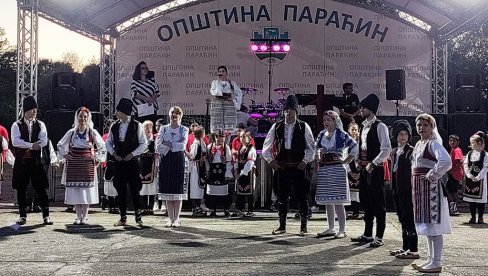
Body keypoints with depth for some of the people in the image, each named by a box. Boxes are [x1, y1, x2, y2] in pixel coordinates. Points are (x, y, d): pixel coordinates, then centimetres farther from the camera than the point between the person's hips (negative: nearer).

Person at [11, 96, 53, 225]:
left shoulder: (40, 125, 7)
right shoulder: (17, 125, 2)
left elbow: (44, 141, -8)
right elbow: (15, 141, -14)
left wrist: (26, 146, -14)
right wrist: (31, 145, -21)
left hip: (36, 161, 1)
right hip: (21, 162, 0)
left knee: (41, 189, 0)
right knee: (21, 189, 4)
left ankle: (46, 215, 5)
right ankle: (23, 215, 14)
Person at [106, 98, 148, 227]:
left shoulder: (137, 125, -5)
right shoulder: (114, 126, 5)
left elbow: (144, 144, -3)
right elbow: (108, 142, 14)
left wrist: (132, 154, -11)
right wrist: (113, 153, -2)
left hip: (132, 161, -4)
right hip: (118, 161, 4)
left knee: (134, 189, -4)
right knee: (120, 190, 7)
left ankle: (138, 217, 5)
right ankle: (123, 217, 14)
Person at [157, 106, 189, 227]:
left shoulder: (184, 129, 5)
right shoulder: (163, 129, 9)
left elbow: (183, 146, -10)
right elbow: (158, 146, -5)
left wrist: (168, 144, -10)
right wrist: (176, 146, -11)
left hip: (179, 160, -1)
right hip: (166, 160, 2)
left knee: (178, 190, -2)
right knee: (167, 190, 2)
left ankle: (177, 218, 4)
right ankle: (170, 218, 10)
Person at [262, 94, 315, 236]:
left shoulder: (304, 127, 0)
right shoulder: (276, 127, 5)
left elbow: (311, 147, 3)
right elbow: (266, 147, 10)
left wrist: (305, 161, -7)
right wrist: (271, 160, 0)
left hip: (299, 166, -2)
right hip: (281, 166, 2)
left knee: (302, 196, 1)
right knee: (282, 196, 7)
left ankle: (303, 226, 11)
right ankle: (282, 225, 17)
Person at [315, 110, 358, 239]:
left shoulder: (341, 134, -5)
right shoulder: (321, 134, 11)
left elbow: (355, 147, -7)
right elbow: (316, 148, 27)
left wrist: (345, 161, -7)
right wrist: (318, 159, 12)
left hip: (337, 169, -6)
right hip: (323, 169, 6)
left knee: (338, 201, -6)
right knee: (327, 201, 9)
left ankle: (342, 230, -1)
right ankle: (331, 229, 17)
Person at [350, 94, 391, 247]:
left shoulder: (380, 127, -12)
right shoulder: (364, 126, 14)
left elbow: (386, 149, -19)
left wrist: (373, 163, -19)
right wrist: (360, 160, 12)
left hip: (375, 169, -9)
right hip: (364, 169, 9)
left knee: (377, 203, -2)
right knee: (365, 202, 14)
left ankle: (379, 237, 5)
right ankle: (367, 234, 24)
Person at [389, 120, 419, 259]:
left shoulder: (411, 151, -8)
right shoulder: (394, 152, 15)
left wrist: (413, 189, -17)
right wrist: (393, 188, 15)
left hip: (408, 190, -8)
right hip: (398, 190, 8)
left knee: (409, 219, -6)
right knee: (402, 219, 13)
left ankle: (413, 250, -2)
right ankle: (405, 247, 21)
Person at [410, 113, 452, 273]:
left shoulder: (433, 143, -13)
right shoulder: (418, 144, 14)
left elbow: (446, 161, -30)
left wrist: (432, 176, -19)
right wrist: (415, 185, 13)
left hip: (430, 187, -10)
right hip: (419, 188, 10)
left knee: (433, 225, -6)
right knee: (427, 224, 14)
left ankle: (436, 263, -3)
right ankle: (431, 259, 22)